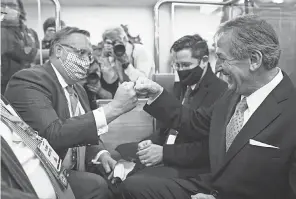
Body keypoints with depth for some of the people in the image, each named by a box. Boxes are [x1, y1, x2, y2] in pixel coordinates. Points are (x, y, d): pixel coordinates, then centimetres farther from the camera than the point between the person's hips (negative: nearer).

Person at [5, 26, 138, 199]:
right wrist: (114, 107, -30)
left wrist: (100, 153, -6)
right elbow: (53, 134, -29)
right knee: (96, 185, -26)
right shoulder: (29, 81, -16)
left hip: (76, 172, 8)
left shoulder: (78, 89, 11)